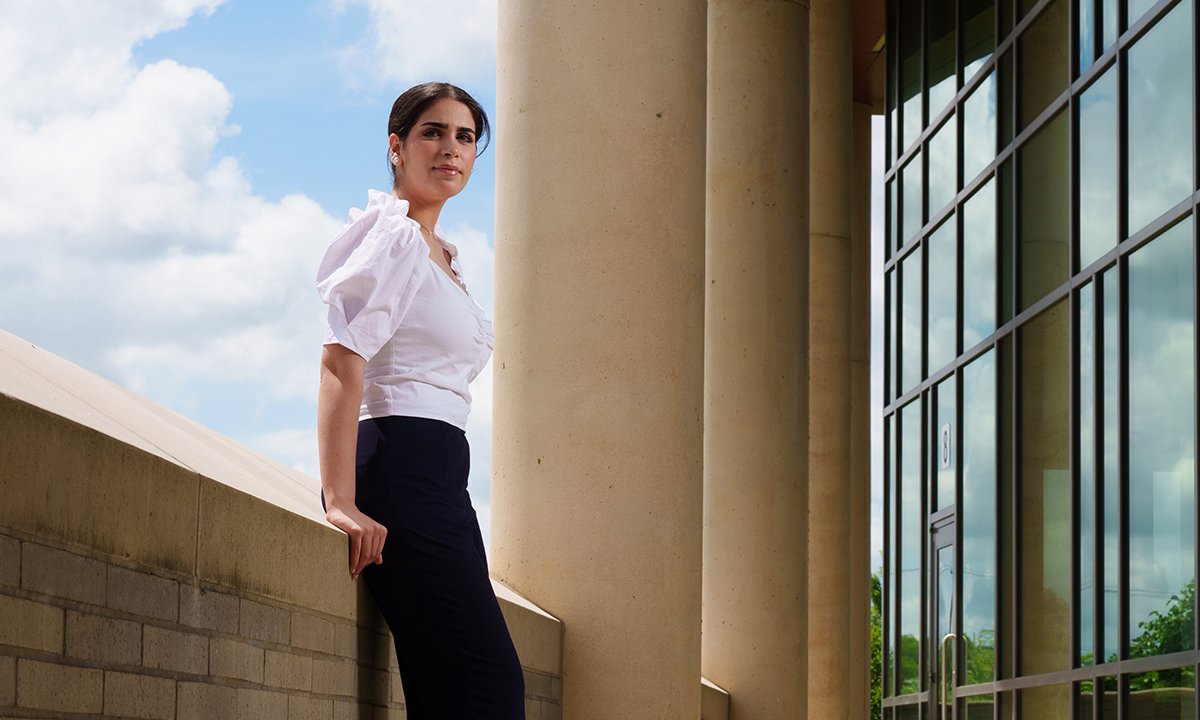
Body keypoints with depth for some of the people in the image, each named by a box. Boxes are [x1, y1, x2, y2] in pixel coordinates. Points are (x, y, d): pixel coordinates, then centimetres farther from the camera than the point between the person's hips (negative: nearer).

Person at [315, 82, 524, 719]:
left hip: (441, 475, 9)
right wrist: (341, 503, -25)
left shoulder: (440, 254, 24)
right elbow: (341, 360, -17)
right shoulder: (393, 235, -5)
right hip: (400, 466, -9)